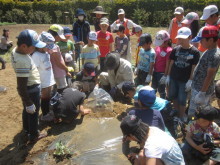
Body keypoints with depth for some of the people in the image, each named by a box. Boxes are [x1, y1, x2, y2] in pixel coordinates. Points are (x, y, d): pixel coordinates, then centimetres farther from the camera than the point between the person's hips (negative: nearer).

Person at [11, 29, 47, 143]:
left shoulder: (16, 50, -7)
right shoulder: (22, 62, -35)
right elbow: (22, 87, -30)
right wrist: (29, 103, -23)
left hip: (29, 88, 9)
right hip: (32, 90, -9)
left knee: (27, 111, 28)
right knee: (33, 112, 13)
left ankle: (27, 129, 53)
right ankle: (34, 136, 36)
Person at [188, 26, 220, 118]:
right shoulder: (210, 51, 6)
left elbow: (209, 76, -22)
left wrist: (202, 93, -20)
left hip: (202, 90, -9)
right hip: (197, 87, 9)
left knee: (195, 115, 2)